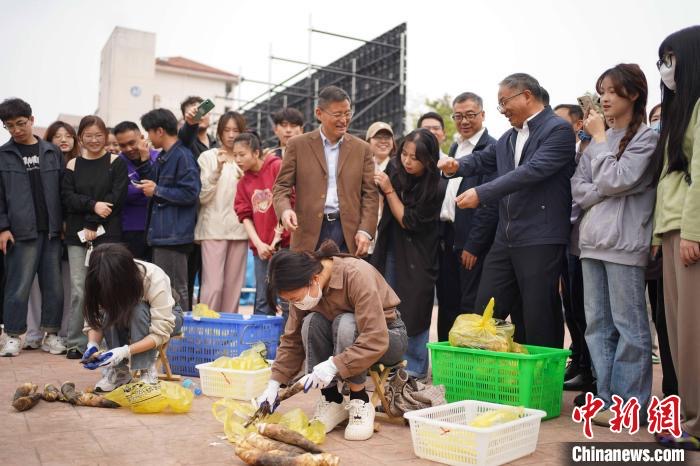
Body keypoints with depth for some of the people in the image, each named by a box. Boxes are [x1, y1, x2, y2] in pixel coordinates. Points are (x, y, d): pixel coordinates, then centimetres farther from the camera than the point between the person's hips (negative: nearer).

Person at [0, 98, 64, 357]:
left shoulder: (53, 152, 7)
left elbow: (63, 189, 8)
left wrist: (64, 222, 2)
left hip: (52, 230, 2)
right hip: (21, 231, -2)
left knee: (54, 285, 6)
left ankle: (51, 333, 18)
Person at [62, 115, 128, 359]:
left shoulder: (117, 163, 5)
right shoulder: (73, 165, 13)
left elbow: (116, 197, -5)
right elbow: (67, 197, 2)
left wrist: (93, 224, -11)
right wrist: (93, 205, -15)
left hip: (108, 234, -2)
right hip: (77, 235, 2)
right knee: (78, 289, 0)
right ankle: (76, 342, 9)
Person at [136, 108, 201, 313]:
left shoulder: (183, 156, -12)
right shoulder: (162, 157, 17)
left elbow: (190, 193, -18)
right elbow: (152, 182, 23)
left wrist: (157, 191, -11)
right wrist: (144, 161, 11)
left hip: (174, 234, -10)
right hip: (160, 233, 10)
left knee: (175, 289, -3)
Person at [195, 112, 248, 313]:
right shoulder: (208, 157, 4)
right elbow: (203, 196, -4)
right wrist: (217, 169, -15)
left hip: (239, 227, 3)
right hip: (213, 227, -3)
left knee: (234, 285, 6)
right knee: (213, 285, -10)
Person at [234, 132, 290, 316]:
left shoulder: (277, 167, -5)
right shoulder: (243, 182, 12)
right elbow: (245, 216, 8)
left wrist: (278, 234, -8)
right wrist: (259, 244, -4)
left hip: (284, 242, -5)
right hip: (261, 247, 5)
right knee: (263, 299, 7)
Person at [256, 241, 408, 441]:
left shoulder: (357, 275, -33)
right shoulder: (304, 289, -14)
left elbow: (376, 340, -37)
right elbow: (292, 339, -6)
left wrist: (333, 365, -42)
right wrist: (275, 383, -14)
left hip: (387, 337, -5)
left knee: (345, 324, -35)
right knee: (311, 323, -25)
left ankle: (360, 402, -19)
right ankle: (331, 400, -13)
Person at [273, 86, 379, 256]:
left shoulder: (362, 148, 10)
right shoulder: (298, 145, 4)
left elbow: (370, 193, 8)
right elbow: (282, 186, 4)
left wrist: (365, 231, -4)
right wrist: (285, 209, -18)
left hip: (349, 233, 2)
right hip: (309, 233, -1)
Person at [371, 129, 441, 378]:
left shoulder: (434, 186, -19)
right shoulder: (394, 168, -4)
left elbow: (409, 221, -17)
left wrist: (388, 190, -18)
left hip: (417, 255, -5)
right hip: (390, 250, 5)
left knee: (413, 309, -2)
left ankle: (415, 367, 11)